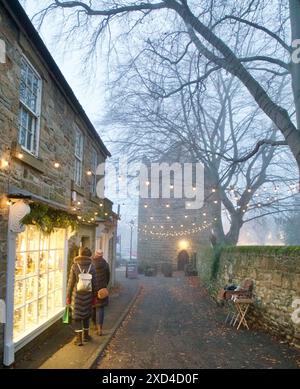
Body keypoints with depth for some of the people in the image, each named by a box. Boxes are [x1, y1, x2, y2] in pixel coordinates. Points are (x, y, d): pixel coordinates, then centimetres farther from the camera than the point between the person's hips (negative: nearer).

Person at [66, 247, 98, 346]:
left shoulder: (75, 266, -10)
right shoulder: (91, 266, -4)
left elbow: (71, 282, -8)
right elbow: (94, 283, 0)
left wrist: (68, 296, 1)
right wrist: (94, 296, 10)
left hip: (77, 295, -2)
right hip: (87, 295, 2)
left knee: (77, 316, 8)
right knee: (86, 315, 19)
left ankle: (79, 338, 6)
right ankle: (85, 335, 29)